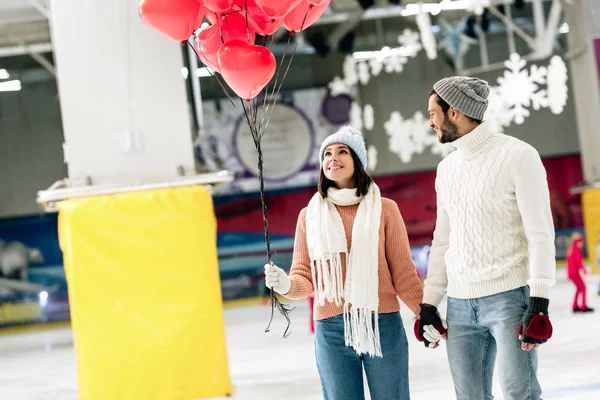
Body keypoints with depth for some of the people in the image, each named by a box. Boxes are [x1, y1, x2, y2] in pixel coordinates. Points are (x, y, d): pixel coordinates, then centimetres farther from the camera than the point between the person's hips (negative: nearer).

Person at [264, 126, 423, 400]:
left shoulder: (384, 209, 1)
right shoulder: (310, 215, 6)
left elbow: (403, 273, 3)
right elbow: (305, 278, 7)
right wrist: (286, 285, -14)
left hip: (383, 326, -1)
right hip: (331, 330, 1)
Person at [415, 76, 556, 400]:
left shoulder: (518, 155, -7)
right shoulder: (446, 168, 14)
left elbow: (540, 234, -11)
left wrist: (539, 303, -17)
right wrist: (428, 304, 16)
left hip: (509, 298, -6)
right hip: (460, 304, 6)